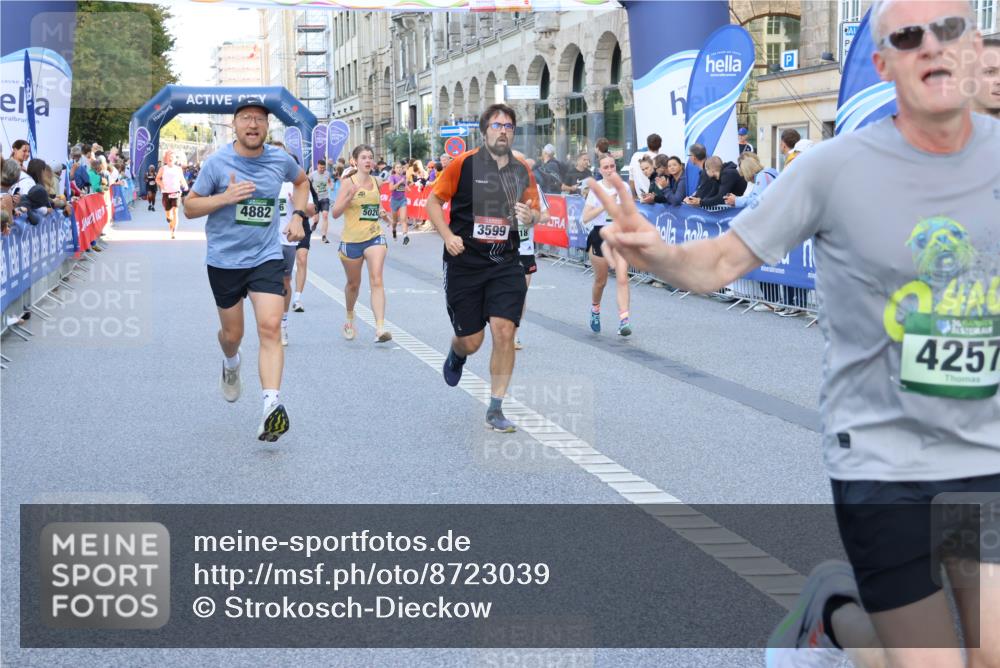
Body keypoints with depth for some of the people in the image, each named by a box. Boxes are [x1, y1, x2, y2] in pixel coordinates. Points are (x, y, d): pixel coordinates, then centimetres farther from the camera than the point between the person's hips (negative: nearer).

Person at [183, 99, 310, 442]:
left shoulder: (281, 159, 0)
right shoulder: (217, 162, -7)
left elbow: (302, 181, 23)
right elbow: (189, 207, -3)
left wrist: (297, 215, 8)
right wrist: (225, 197, -19)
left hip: (266, 258, 0)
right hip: (224, 260, 0)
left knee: (270, 327, -17)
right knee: (232, 334, 12)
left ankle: (271, 406, -23)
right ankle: (231, 364, 49)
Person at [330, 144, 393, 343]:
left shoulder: (377, 182, 6)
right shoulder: (348, 183, -7)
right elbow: (335, 213, -10)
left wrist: (383, 214, 3)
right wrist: (349, 197, -25)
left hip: (374, 237, 2)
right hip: (351, 240, -2)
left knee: (376, 280, -15)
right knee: (353, 284, 15)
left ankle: (380, 328, -23)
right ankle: (349, 318, 44)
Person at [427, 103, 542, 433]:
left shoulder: (523, 171, 5)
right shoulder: (464, 164, -5)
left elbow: (534, 212, 17)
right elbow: (433, 202, 2)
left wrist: (531, 216, -8)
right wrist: (448, 236, -12)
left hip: (505, 263, 2)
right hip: (464, 263, -2)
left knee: (504, 332, -10)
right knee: (471, 341, 3)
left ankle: (495, 410, 4)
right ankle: (457, 354, 44)